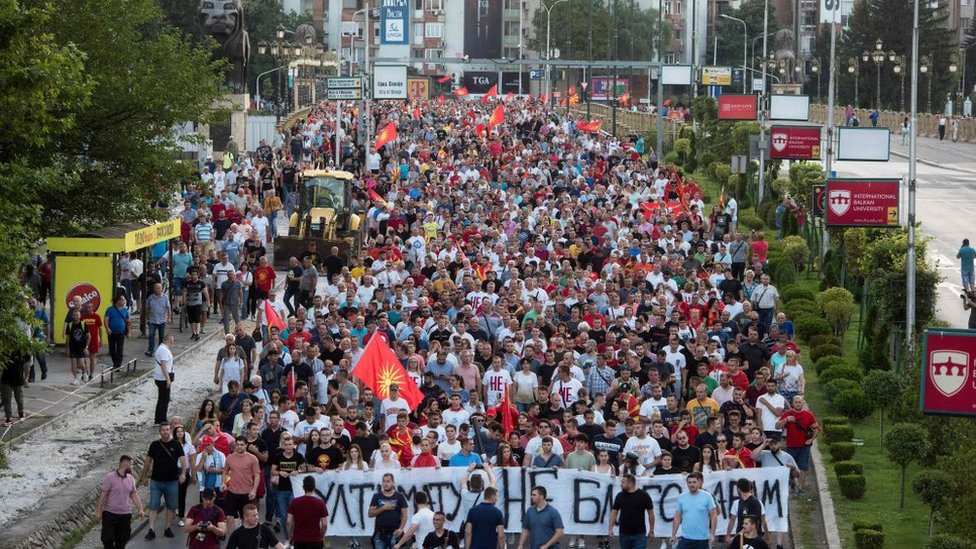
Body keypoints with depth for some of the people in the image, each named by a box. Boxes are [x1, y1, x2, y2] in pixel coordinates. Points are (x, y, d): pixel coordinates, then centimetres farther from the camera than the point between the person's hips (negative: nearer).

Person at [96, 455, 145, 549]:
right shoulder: (110, 478, -11)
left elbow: (134, 495, 10)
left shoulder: (131, 479, 5)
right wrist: (98, 512, -10)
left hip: (125, 515, 5)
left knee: (121, 541, 9)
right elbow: (103, 495, -9)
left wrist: (140, 509, 0)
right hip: (110, 514, -4)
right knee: (107, 539, -4)